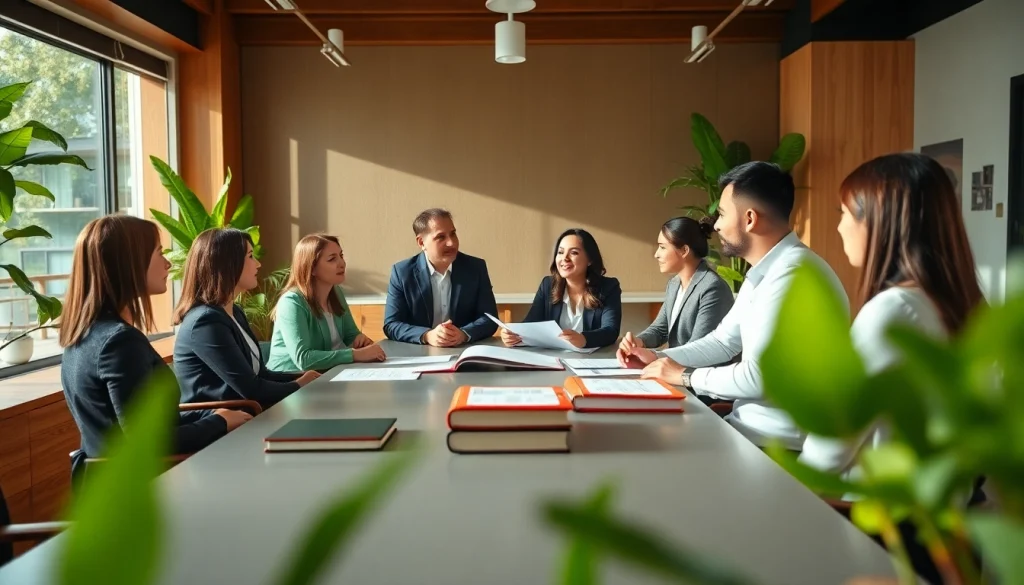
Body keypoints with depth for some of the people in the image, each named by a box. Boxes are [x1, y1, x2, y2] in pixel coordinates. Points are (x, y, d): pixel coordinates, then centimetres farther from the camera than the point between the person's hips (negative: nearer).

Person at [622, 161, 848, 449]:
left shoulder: (793, 274, -23)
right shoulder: (761, 274, 10)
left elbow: (757, 376, -26)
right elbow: (723, 341, 19)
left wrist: (686, 376, -11)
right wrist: (660, 358, 7)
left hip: (780, 440, -8)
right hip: (754, 423, 8)